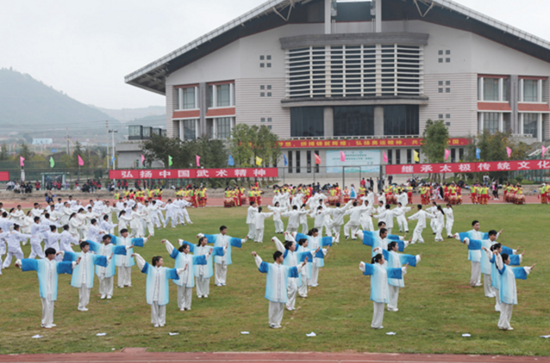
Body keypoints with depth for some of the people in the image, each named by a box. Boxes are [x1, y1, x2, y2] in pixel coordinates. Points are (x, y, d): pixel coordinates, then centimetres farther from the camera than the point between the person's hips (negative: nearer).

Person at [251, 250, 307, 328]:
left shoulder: (285, 268, 14)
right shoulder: (270, 266, 1)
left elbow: (294, 269, 21)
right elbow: (261, 264, -4)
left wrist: (302, 264, 17)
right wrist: (256, 256, -16)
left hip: (282, 292, 5)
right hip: (273, 292, -5)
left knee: (281, 307, 7)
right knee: (274, 307, -3)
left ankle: (277, 323, 19)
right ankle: (272, 323, 10)